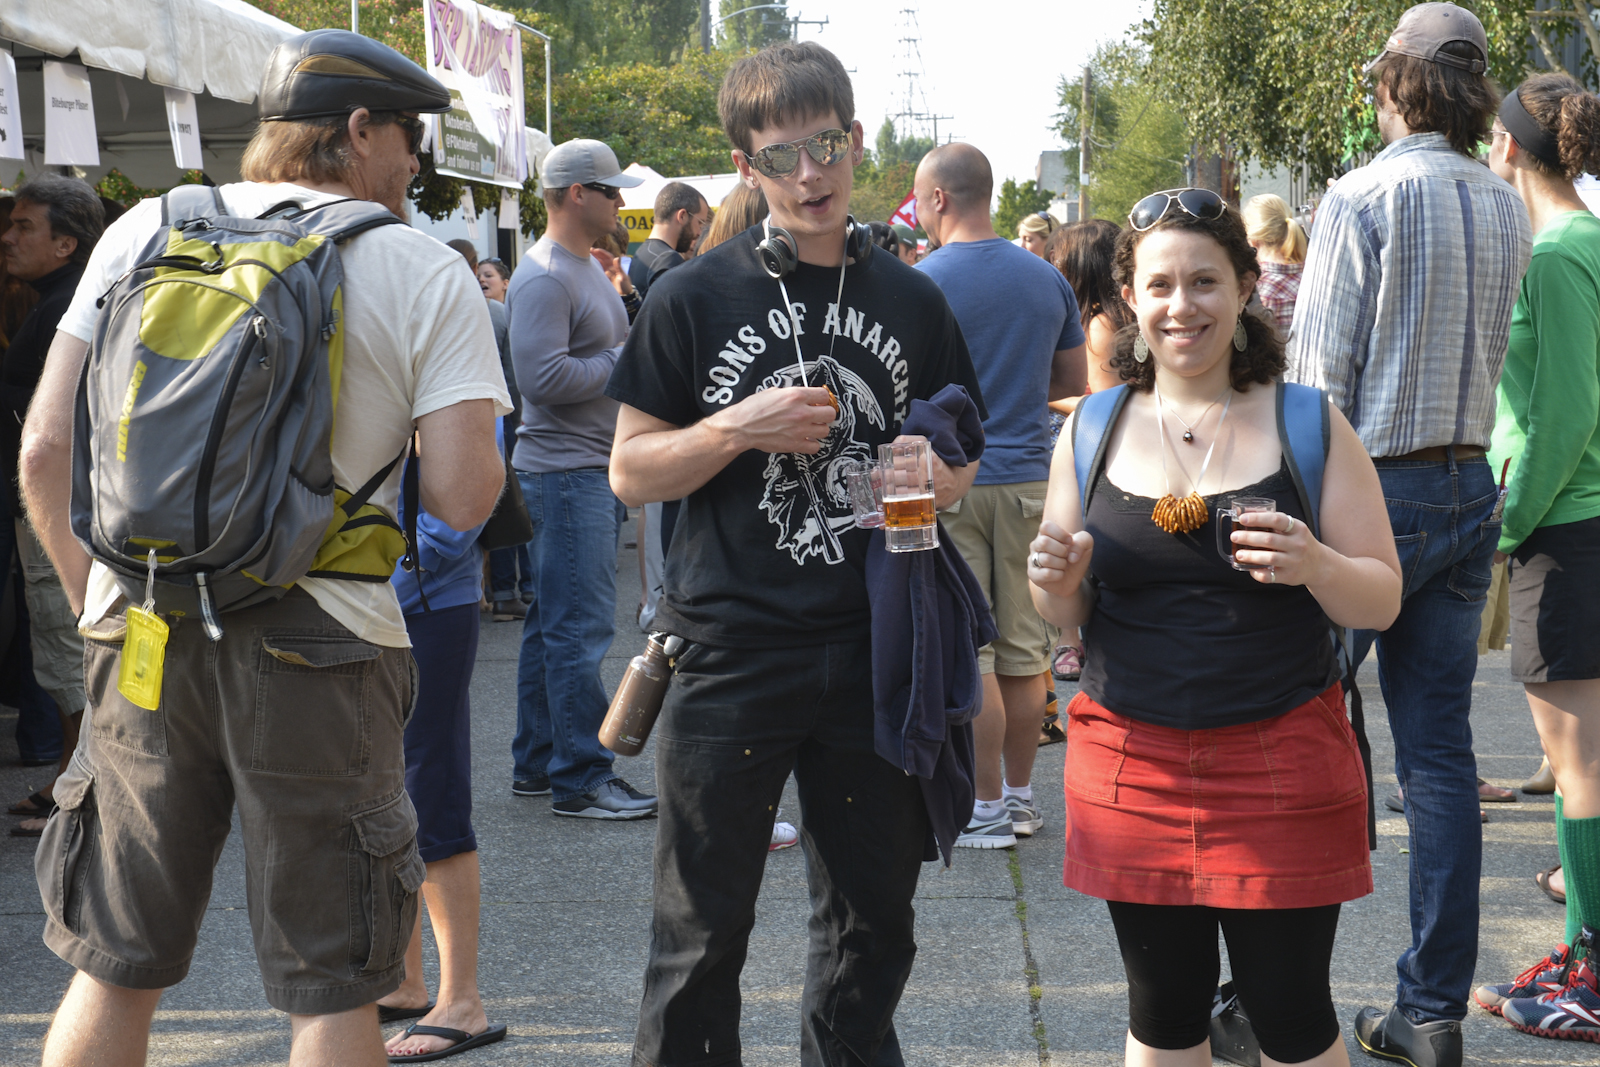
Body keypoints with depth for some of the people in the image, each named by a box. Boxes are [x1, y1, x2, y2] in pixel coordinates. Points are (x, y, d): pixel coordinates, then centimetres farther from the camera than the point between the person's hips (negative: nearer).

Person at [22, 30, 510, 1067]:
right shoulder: (425, 271, -1)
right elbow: (464, 497, -10)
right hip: (317, 645, -3)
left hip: (141, 632, 4)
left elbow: (46, 451, 3)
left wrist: (93, 597, 17)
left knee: (115, 969, 16)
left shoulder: (145, 230, 7)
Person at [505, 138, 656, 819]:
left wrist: (624, 300, 8)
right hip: (565, 472, -11)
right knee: (579, 629, -8)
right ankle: (580, 778, -3)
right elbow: (543, 376, -24)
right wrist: (627, 359, -15)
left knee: (553, 622, 15)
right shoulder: (544, 276, -15)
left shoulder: (588, 267, 17)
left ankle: (537, 764, 23)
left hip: (595, 468, 11)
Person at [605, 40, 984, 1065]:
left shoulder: (913, 302, 8)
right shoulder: (694, 299, -1)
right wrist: (741, 428, -16)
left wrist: (941, 476, -6)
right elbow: (630, 471, -1)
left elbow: (957, 458, 17)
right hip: (732, 652, -3)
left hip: (873, 652, 3)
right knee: (703, 933, 4)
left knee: (874, 922, 14)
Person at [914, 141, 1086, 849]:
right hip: (1028, 478, 5)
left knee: (967, 651, 0)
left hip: (949, 482, -5)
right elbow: (1072, 381, 14)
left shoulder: (919, 285, -9)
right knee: (1023, 650, 11)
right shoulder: (1047, 279, 6)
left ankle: (986, 807, 4)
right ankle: (1021, 796, 20)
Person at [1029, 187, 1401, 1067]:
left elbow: (1382, 603, 0)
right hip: (1131, 759, 2)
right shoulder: (1091, 431, 6)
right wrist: (1056, 582, -12)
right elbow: (1068, 618, 11)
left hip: (1281, 759, -2)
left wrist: (1316, 566, -21)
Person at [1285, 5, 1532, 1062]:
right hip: (1470, 488, 6)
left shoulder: (1364, 196, -10)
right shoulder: (1510, 209, 9)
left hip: (1376, 488, -6)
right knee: (1440, 754, 7)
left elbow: (1320, 368, -12)